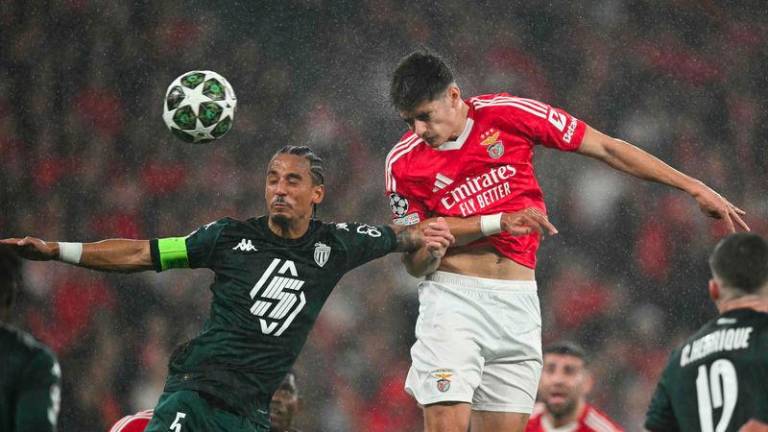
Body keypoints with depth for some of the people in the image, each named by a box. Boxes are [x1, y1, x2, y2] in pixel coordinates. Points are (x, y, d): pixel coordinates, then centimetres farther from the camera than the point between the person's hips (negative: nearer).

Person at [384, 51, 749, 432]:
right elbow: (415, 262, -5)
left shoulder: (508, 114, -3)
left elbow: (606, 148, 3)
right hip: (452, 298, -2)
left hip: (517, 301, 2)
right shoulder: (403, 162, -3)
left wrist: (694, 187, 2)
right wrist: (497, 222, -16)